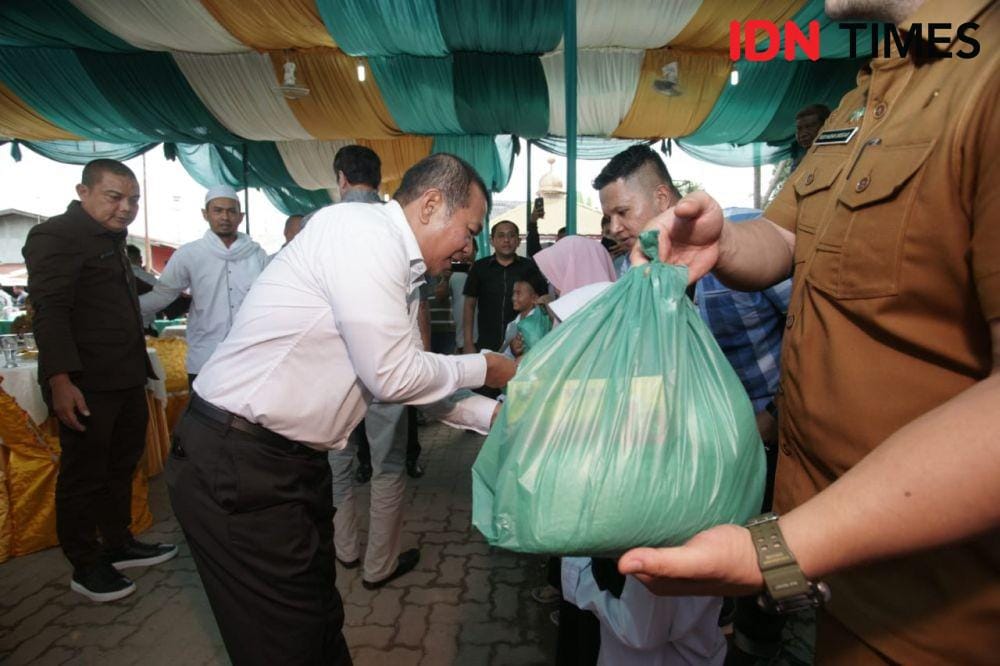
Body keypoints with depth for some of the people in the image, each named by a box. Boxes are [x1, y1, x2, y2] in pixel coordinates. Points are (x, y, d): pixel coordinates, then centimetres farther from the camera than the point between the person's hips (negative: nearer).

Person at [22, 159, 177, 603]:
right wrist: (60, 381, -26)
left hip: (125, 380, 9)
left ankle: (118, 545, 34)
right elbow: (49, 312, -20)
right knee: (84, 475, 4)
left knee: (121, 466, 18)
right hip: (85, 384, -9)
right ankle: (85, 567, 19)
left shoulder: (111, 239, 17)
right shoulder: (56, 235, -11)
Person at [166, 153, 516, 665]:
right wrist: (484, 368, -7)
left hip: (295, 462, 9)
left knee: (320, 622, 21)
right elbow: (392, 375, -22)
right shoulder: (360, 229, -19)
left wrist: (500, 415, 9)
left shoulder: (398, 271, 10)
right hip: (237, 465, -9)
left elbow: (410, 374, 14)